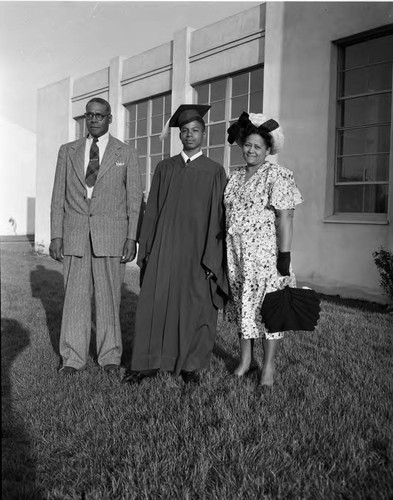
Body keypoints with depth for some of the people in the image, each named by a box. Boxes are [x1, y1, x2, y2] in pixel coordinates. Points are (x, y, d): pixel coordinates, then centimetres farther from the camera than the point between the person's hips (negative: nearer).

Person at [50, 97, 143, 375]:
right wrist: (56, 235, 2)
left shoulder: (126, 154, 7)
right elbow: (59, 197, 10)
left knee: (109, 297, 3)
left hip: (111, 237, -2)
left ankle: (110, 355, 15)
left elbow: (135, 200, 4)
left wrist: (132, 238, -5)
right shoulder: (68, 152, 13)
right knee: (75, 297, 3)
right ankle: (73, 357, 14)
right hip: (74, 236, 2)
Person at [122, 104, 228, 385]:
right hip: (165, 248, 2)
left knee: (196, 308, 5)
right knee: (155, 302, 0)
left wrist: (211, 258, -10)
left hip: (198, 251, -2)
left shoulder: (215, 172, 2)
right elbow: (152, 211, 9)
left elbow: (218, 218, -2)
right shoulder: (165, 168, 9)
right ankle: (148, 363, 13)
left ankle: (191, 365, 22)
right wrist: (147, 250, 2)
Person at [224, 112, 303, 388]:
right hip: (236, 254, 6)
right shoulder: (235, 176, 13)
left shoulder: (278, 175, -6)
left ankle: (269, 365, 11)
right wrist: (225, 249, 12)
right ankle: (246, 358, 24)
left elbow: (285, 217, -12)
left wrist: (285, 256, -17)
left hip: (265, 254, -6)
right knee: (242, 304, 11)